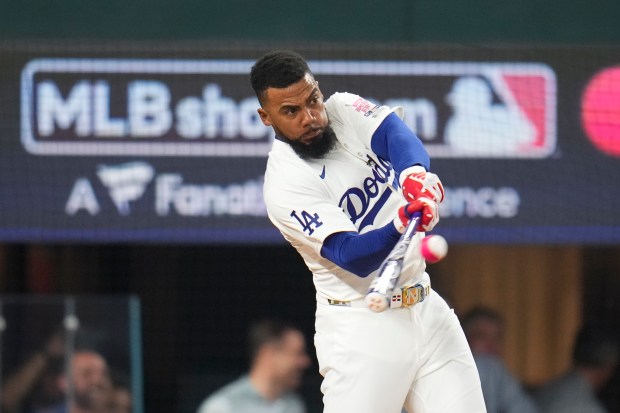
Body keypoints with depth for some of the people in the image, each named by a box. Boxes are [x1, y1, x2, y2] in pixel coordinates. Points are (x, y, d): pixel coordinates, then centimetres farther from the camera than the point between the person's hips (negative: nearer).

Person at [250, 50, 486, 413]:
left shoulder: (345, 110, 3)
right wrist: (401, 226, -44)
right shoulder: (285, 184, -15)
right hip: (361, 325, -6)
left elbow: (396, 134, -17)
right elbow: (352, 256, -24)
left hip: (427, 310, 6)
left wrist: (415, 173, -39)